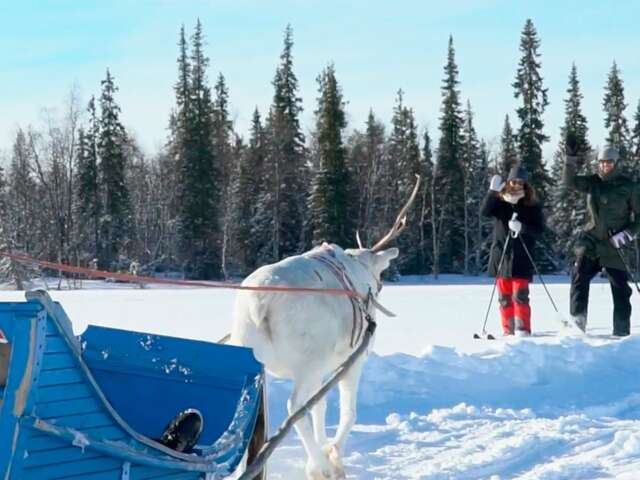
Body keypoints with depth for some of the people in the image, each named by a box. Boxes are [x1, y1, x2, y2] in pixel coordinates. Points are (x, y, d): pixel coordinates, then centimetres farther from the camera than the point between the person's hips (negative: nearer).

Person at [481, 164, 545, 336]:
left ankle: (523, 329, -7)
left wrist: (521, 228, -21)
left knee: (520, 295, -10)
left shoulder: (532, 205, 2)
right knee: (504, 296, 6)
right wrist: (493, 191, -24)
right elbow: (485, 211, -13)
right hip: (501, 253, 2)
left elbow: (539, 228, -4)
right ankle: (508, 330, 12)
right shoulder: (499, 201, 5)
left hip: (521, 256, -2)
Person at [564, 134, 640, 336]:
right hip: (591, 240, 2)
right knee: (580, 275, -21)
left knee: (620, 288, 1)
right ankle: (577, 321, -25)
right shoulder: (593, 182, 6)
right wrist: (571, 157, -19)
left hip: (614, 244, -1)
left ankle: (621, 333, 10)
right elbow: (570, 181, -7)